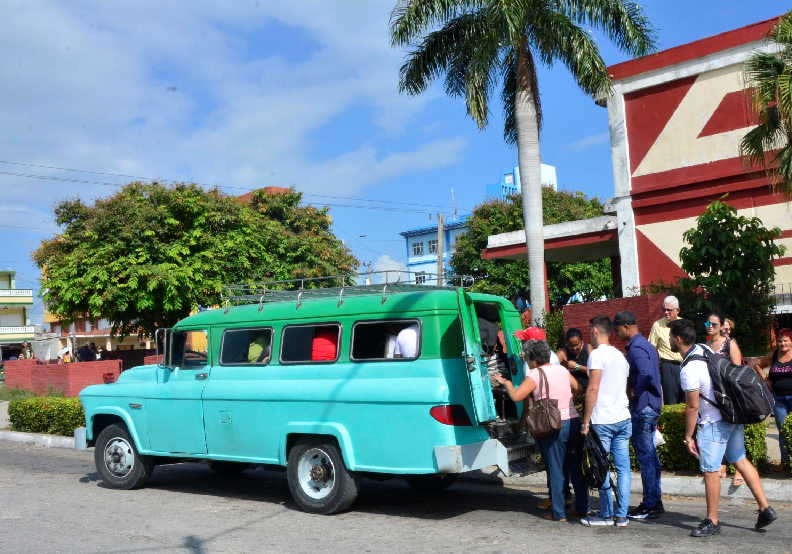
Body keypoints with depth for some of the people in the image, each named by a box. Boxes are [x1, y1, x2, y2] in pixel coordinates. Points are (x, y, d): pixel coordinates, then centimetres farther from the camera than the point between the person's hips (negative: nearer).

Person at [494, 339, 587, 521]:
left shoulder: (535, 374, -10)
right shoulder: (561, 369, 9)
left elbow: (516, 396, -16)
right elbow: (577, 387, 23)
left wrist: (506, 383, 1)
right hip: (574, 421, 6)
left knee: (556, 470, 3)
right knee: (576, 468, 15)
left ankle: (559, 513, 9)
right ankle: (582, 507, 24)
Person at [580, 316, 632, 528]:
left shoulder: (597, 354, -9)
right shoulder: (620, 355, 15)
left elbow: (593, 389, -15)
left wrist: (585, 422, -12)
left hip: (603, 420, -7)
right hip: (623, 418, 7)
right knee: (623, 468, 6)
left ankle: (606, 514, 6)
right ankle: (621, 515, 10)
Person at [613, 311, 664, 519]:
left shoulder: (636, 348, -17)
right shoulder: (645, 345, 15)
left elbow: (646, 375, -30)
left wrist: (634, 392, -16)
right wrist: (633, 390, 13)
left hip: (643, 408, -10)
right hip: (651, 405, 10)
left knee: (645, 456, -4)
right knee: (649, 454, 15)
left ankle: (651, 505, 3)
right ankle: (654, 501, 23)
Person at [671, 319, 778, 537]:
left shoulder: (689, 370, -24)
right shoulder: (704, 349, 2)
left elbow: (692, 407, -19)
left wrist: (688, 436, -8)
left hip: (713, 423, -9)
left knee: (710, 470, 1)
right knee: (740, 461, 18)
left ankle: (712, 521, 11)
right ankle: (765, 509, 23)